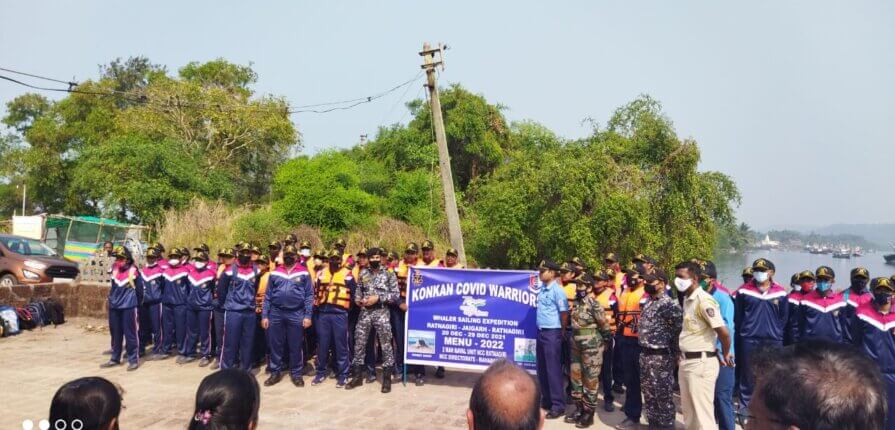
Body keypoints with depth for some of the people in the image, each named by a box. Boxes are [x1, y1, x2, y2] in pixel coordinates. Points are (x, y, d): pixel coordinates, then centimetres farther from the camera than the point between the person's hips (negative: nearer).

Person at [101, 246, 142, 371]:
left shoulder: (133, 271, -11)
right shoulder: (115, 270, 5)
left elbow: (140, 288, -1)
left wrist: (135, 302, 7)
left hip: (128, 307, -6)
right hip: (114, 307, 6)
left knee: (130, 334, -3)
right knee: (115, 333, 14)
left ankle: (133, 359, 4)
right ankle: (115, 358, 25)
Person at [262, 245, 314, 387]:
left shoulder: (304, 273, 1)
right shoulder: (274, 273, 7)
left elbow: (309, 295, 0)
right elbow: (267, 295, 9)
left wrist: (308, 316, -6)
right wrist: (264, 315, 3)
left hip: (296, 314, -2)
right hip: (276, 314, 2)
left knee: (295, 346, 6)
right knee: (275, 345, 9)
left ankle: (296, 374, 18)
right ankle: (275, 372, 22)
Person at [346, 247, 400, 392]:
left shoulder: (389, 274, -2)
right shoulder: (363, 273, 9)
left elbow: (396, 295, -7)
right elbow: (358, 290, 17)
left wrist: (378, 298, -15)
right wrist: (357, 300, -5)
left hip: (381, 312, -3)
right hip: (365, 312, 4)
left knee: (386, 345, -1)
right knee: (359, 343, 6)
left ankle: (387, 378, 9)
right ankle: (357, 376, 20)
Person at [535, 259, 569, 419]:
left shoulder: (557, 290, -15)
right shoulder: (542, 288, 7)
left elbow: (564, 313, -13)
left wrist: (561, 332, -3)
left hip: (552, 333, -8)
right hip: (541, 332, 8)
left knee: (553, 370, -2)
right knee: (542, 369, 15)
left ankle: (558, 406, 7)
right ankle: (546, 400, 28)